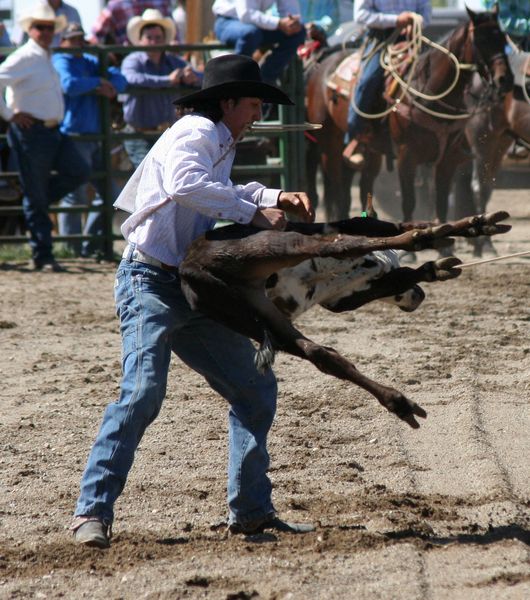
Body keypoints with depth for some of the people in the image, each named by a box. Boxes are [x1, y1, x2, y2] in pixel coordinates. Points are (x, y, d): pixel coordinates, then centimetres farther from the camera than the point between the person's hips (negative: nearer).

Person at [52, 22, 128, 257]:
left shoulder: (90, 62, 20)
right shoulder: (60, 62, -5)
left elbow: (119, 79, 14)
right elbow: (69, 84, -26)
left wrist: (109, 87, -9)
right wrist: (98, 82, -12)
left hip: (93, 138, 9)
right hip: (72, 136, -9)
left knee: (108, 192, 11)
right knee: (74, 195, -8)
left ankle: (91, 244, 19)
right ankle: (72, 248, -2)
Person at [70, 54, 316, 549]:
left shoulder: (220, 144, 19)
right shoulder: (195, 134, -10)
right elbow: (186, 185, -32)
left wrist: (276, 198, 21)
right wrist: (253, 213, -26)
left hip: (195, 290, 10)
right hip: (150, 283, -10)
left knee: (255, 388, 9)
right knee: (143, 391, -23)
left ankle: (250, 510, 16)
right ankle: (92, 512, -20)